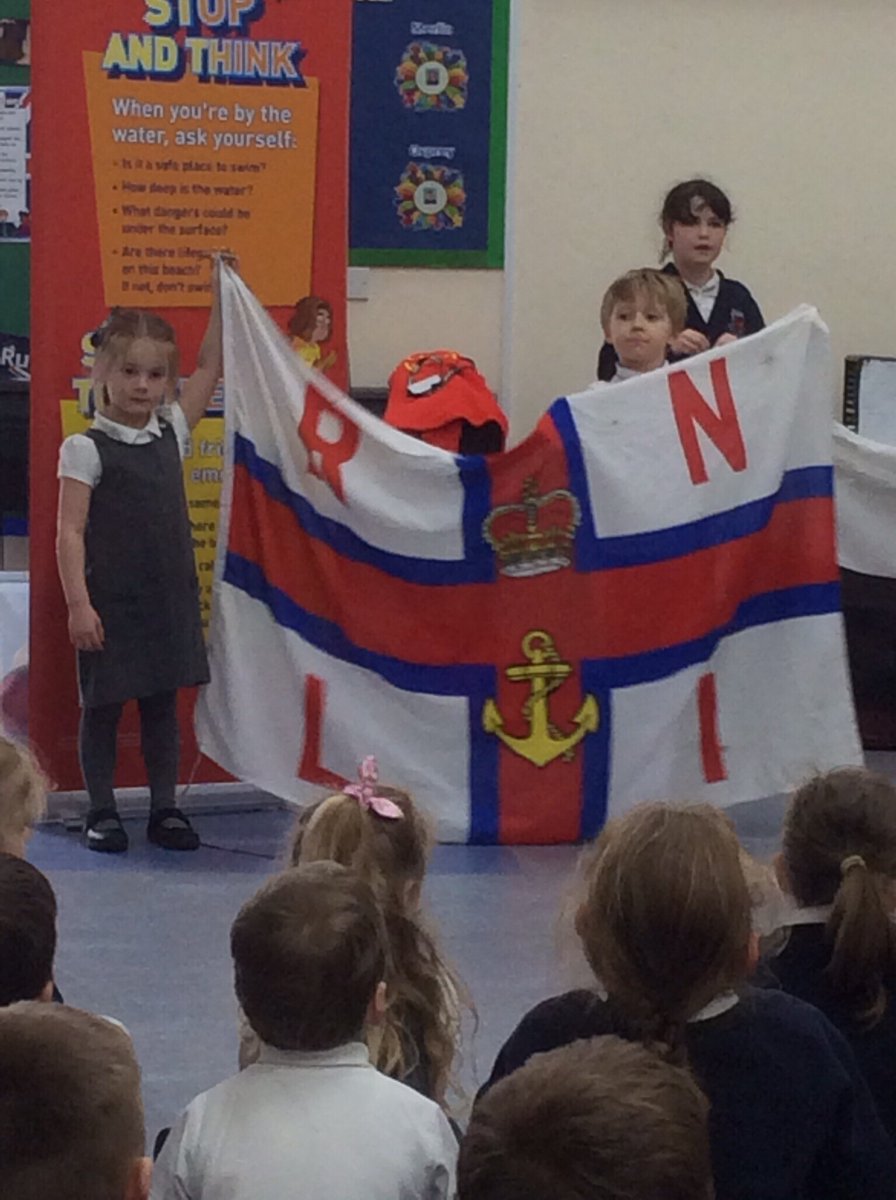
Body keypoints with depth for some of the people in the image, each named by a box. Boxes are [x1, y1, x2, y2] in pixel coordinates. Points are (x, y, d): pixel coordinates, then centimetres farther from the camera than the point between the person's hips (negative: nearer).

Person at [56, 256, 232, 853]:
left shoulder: (171, 432, 7)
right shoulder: (85, 448, -9)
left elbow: (210, 369, 13)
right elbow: (70, 532, -12)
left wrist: (221, 297, 8)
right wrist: (78, 603, -18)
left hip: (169, 598, 5)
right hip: (110, 602, -5)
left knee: (163, 703, 11)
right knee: (102, 706, 5)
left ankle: (165, 809, 20)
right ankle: (102, 811, 15)